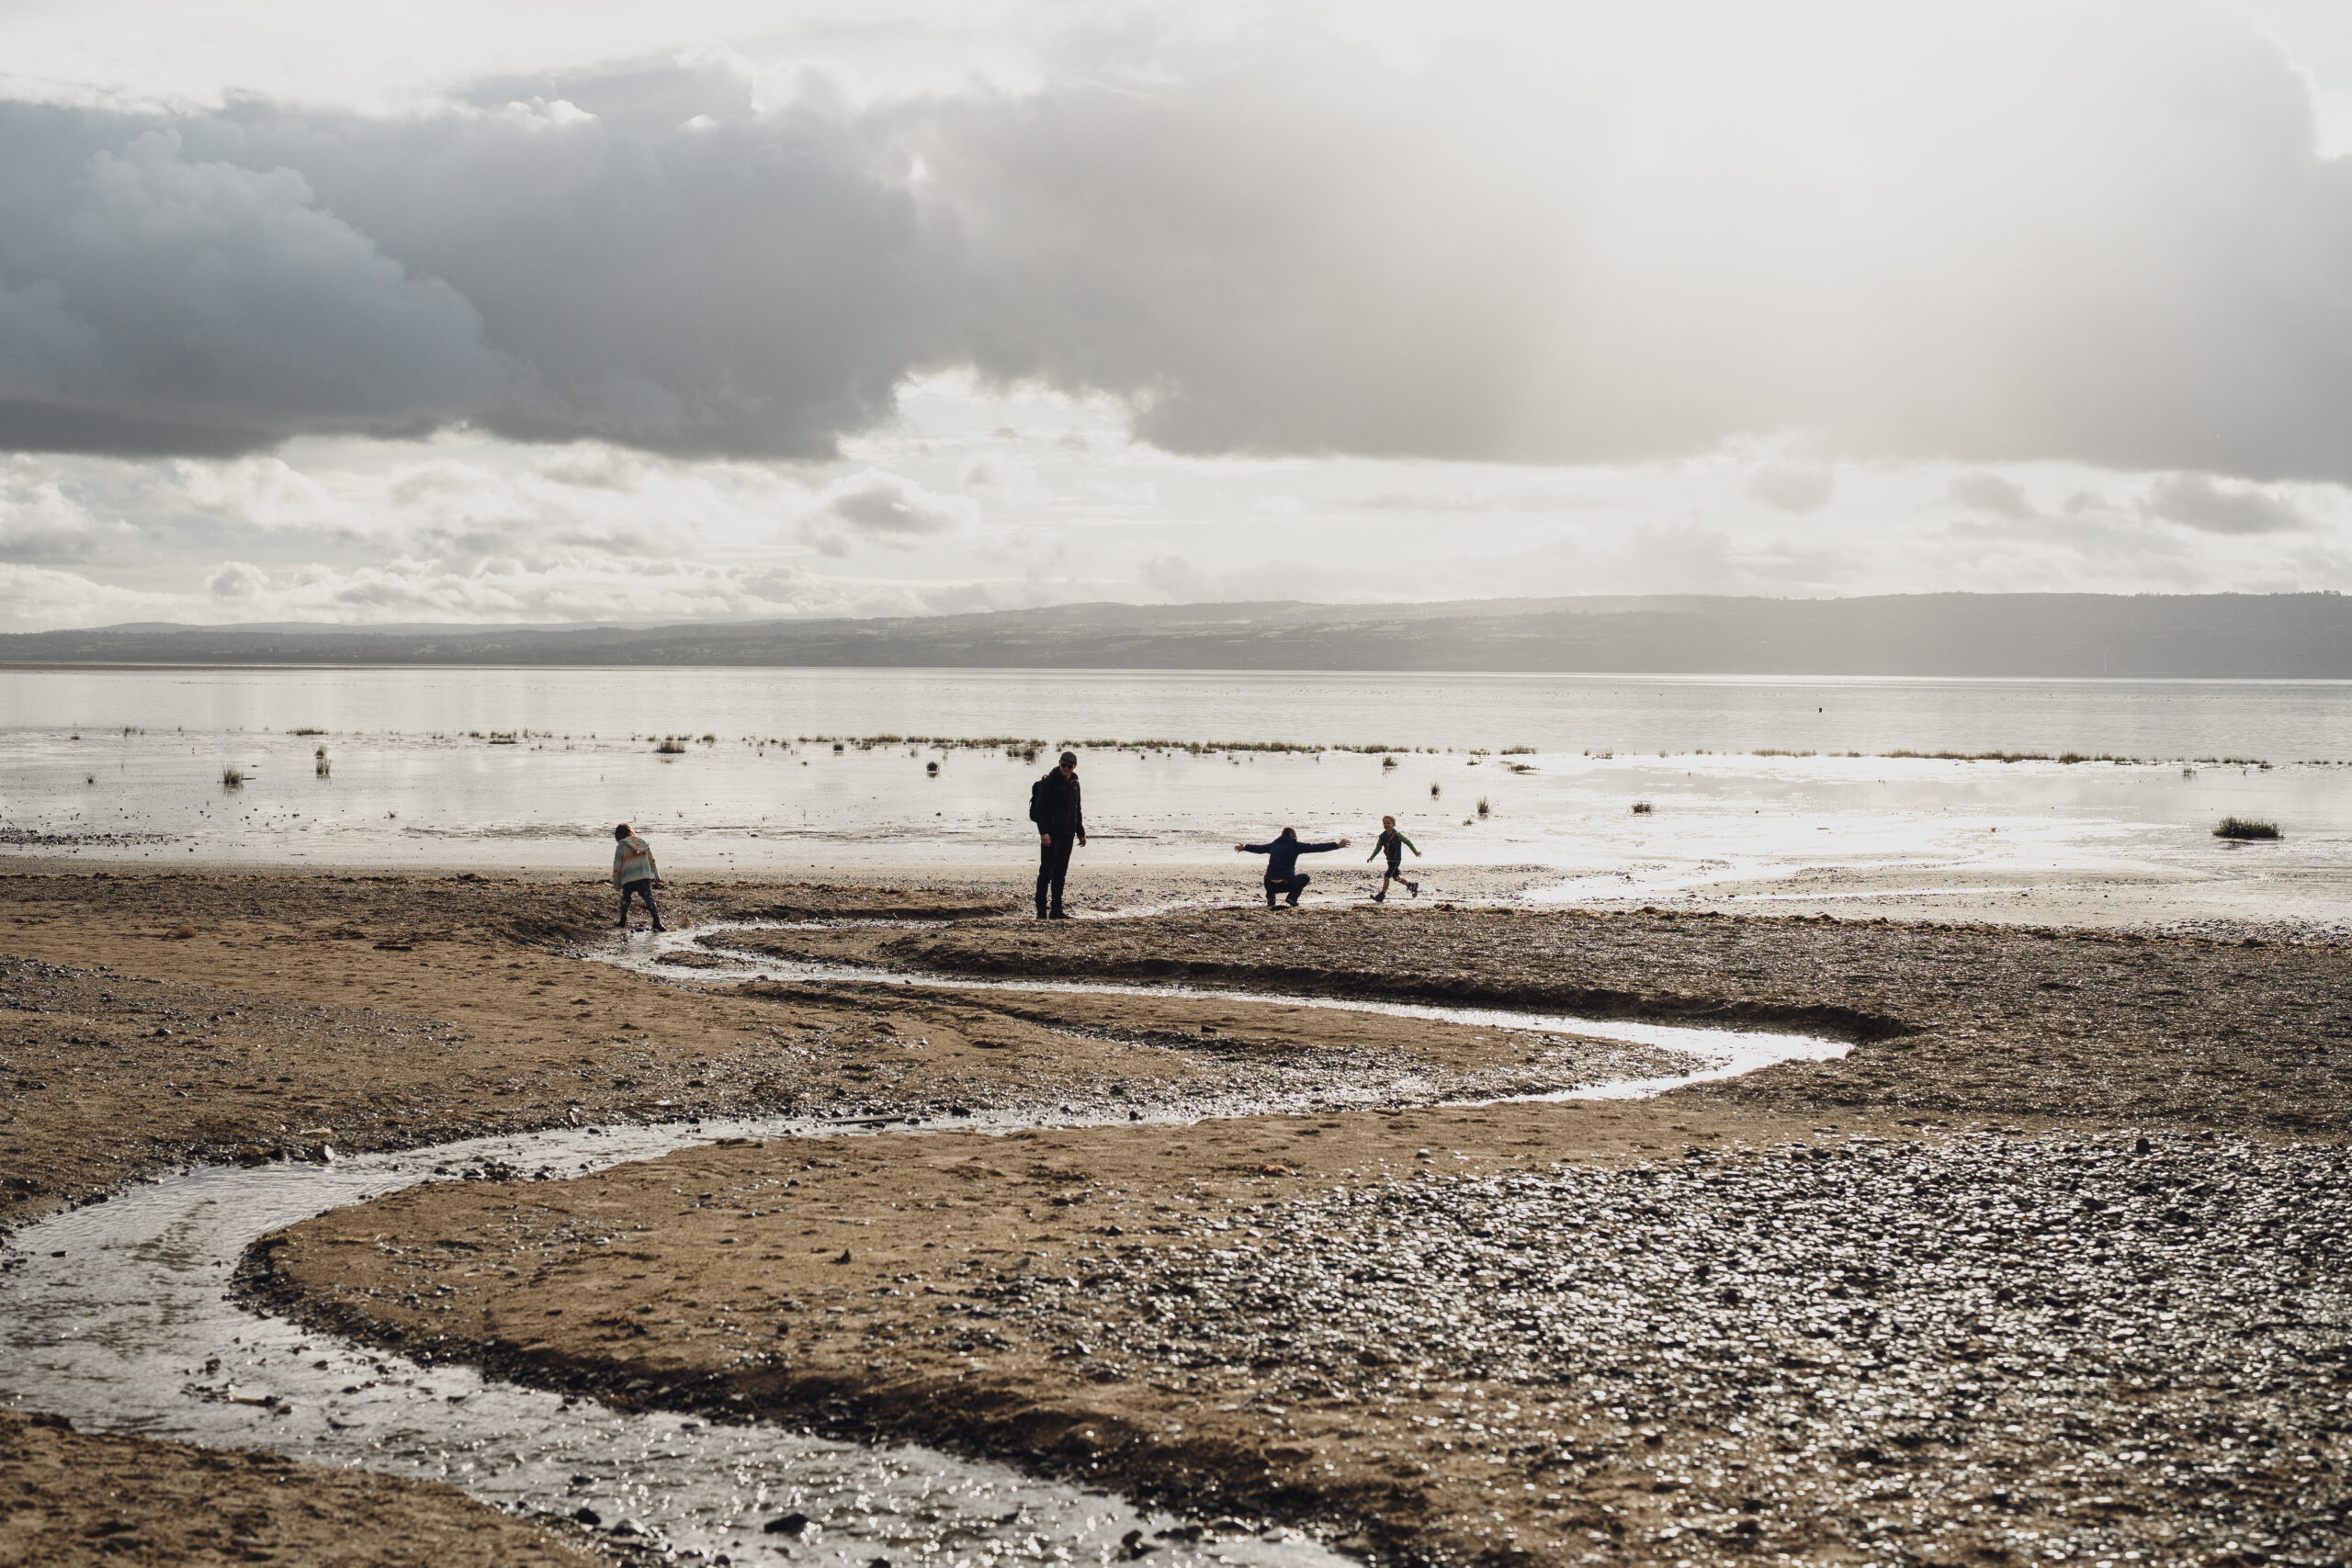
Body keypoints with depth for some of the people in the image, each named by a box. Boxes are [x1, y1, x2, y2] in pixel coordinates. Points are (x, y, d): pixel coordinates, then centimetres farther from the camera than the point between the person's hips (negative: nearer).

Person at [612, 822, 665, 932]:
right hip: (645, 878, 2)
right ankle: (657, 922, -15)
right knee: (649, 899, -2)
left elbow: (617, 866, -2)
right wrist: (656, 877, 22)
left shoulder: (621, 846, -3)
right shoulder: (644, 843, 11)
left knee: (625, 899, 19)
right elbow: (651, 861, 16)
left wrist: (616, 883, 7)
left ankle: (623, 923, 19)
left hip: (628, 879, -2)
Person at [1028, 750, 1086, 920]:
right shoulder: (1048, 782, -8)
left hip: (1067, 835, 7)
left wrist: (1081, 833, 20)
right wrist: (1044, 832, -21)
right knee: (1046, 872, -7)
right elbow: (1040, 809, -13)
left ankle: (1056, 910, 9)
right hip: (1051, 834, -7)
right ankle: (1041, 910, -6)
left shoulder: (1074, 784, 13)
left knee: (1060, 873, 7)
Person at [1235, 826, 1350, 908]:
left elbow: (1259, 848, 33)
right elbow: (1315, 848, 3)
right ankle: (1293, 899, 9)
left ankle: (1270, 899, 19)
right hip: (1287, 884, -4)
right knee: (1304, 877, 24)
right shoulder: (1295, 846, 5)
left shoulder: (1274, 845, 17)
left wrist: (1244, 848, 53)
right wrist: (1337, 845, 6)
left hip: (1271, 885, 4)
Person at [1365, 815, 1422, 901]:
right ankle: (1412, 885, 37)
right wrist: (1372, 857, -3)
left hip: (1396, 860, -7)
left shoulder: (1397, 835, -14)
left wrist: (1415, 852, 0)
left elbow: (1407, 842, -5)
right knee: (1396, 877, 17)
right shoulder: (1382, 836, 1)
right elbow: (1378, 847, 8)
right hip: (1390, 860, 7)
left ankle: (1382, 895, -5)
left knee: (1386, 876, -11)